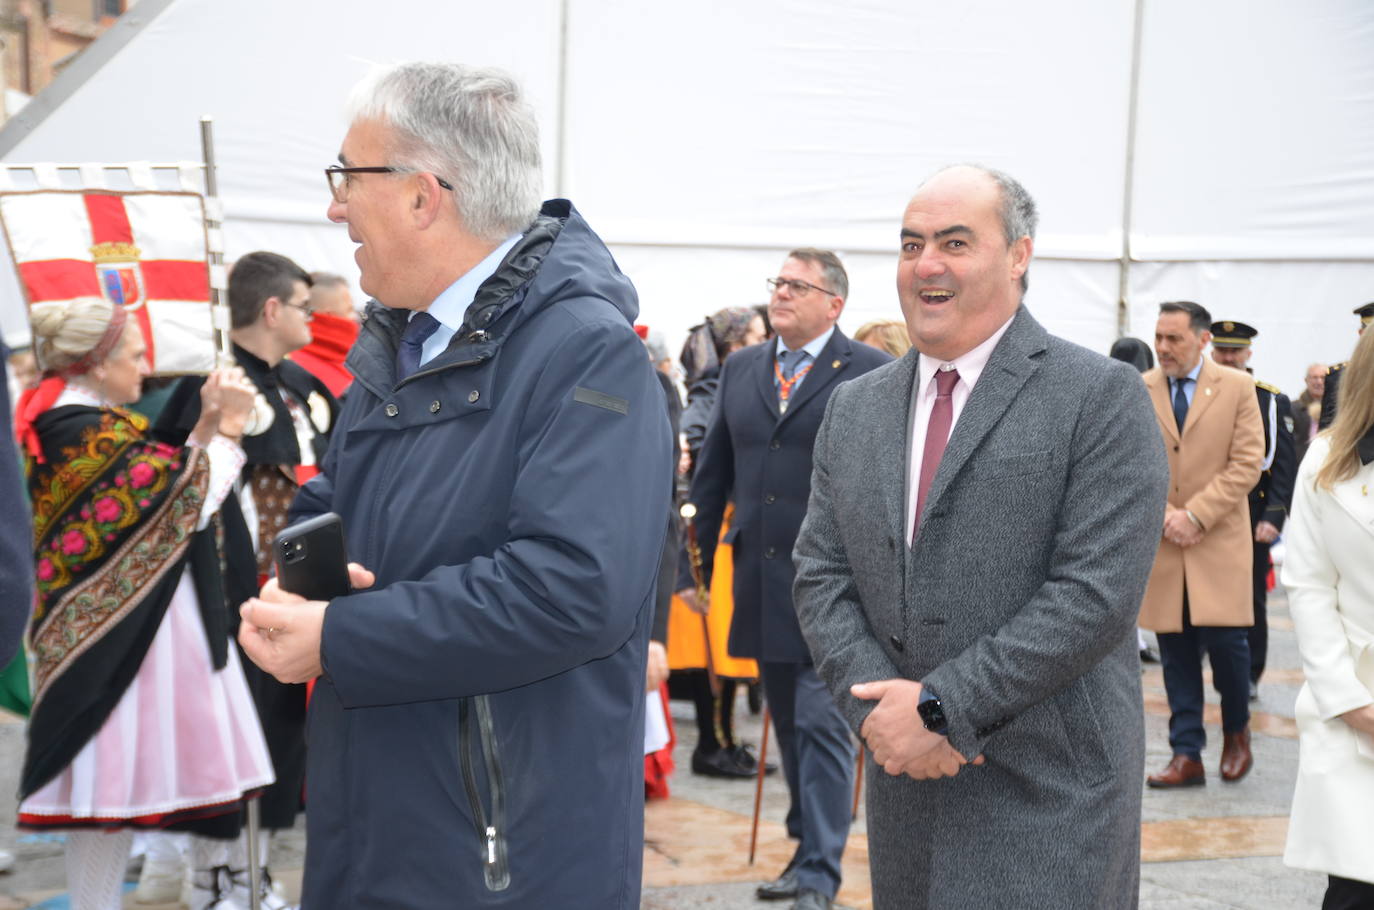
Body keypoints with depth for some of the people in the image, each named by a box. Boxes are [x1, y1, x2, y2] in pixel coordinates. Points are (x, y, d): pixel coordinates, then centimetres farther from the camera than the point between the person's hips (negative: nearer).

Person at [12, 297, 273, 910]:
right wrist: (227, 427, -8)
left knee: (109, 785, 13)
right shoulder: (96, 434, -19)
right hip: (127, 634, -10)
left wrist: (208, 424, 7)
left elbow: (157, 485, 12)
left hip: (96, 631, 10)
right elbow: (186, 502, -16)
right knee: (116, 785, -2)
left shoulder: (58, 423, 10)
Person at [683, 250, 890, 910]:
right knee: (788, 725, 14)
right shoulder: (740, 370, 11)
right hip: (761, 583, 6)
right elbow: (712, 473, 15)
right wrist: (694, 562, 13)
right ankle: (808, 850, 27)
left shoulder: (870, 373, -5)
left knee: (822, 725, -5)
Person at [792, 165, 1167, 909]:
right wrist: (877, 706, -10)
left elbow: (1096, 593, -15)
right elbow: (821, 576, 7)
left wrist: (941, 706, -16)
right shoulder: (855, 408, 11)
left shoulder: (1102, 398, -7)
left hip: (1049, 796, -5)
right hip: (905, 786, 5)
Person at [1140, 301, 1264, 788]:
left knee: (1225, 639, -7)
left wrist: (1194, 514, -13)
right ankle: (1187, 756, 9)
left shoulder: (1237, 387, 0)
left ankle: (1236, 731, 20)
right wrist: (1162, 515, -11)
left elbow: (1247, 462, -6)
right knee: (1176, 653, 2)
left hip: (1219, 540, -2)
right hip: (1160, 542, 2)